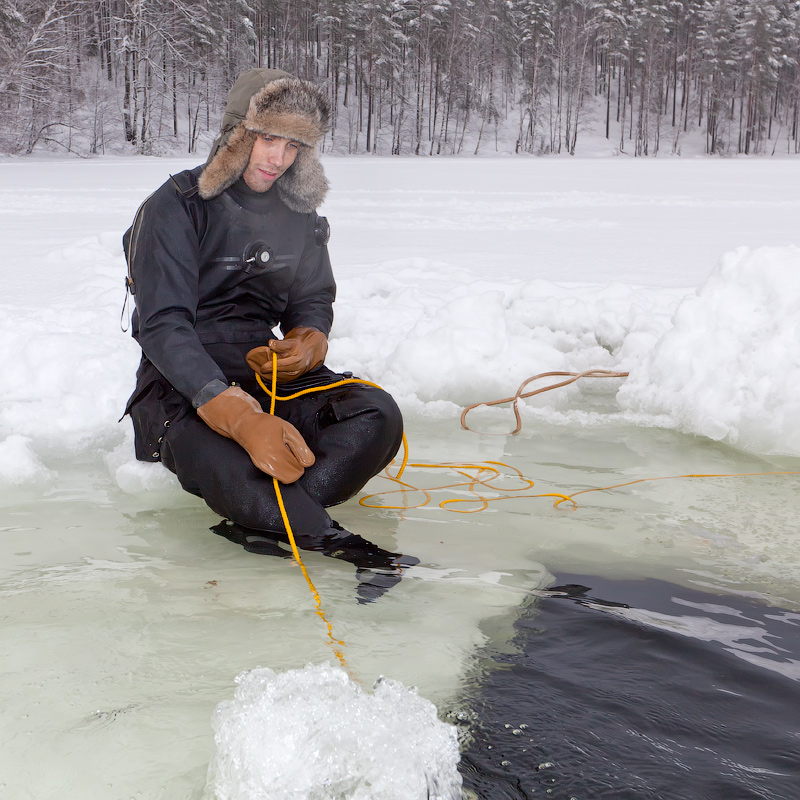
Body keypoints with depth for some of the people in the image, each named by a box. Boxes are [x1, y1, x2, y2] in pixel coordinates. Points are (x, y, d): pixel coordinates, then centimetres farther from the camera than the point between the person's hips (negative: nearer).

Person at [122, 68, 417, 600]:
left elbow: (313, 301, 21)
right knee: (233, 470, -40)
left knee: (378, 417, -26)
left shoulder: (300, 213, 11)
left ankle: (263, 522, -38)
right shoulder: (178, 206, -9)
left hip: (270, 371, 5)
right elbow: (163, 326, -19)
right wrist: (241, 416, -34)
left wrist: (309, 341, -8)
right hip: (183, 386, -5)